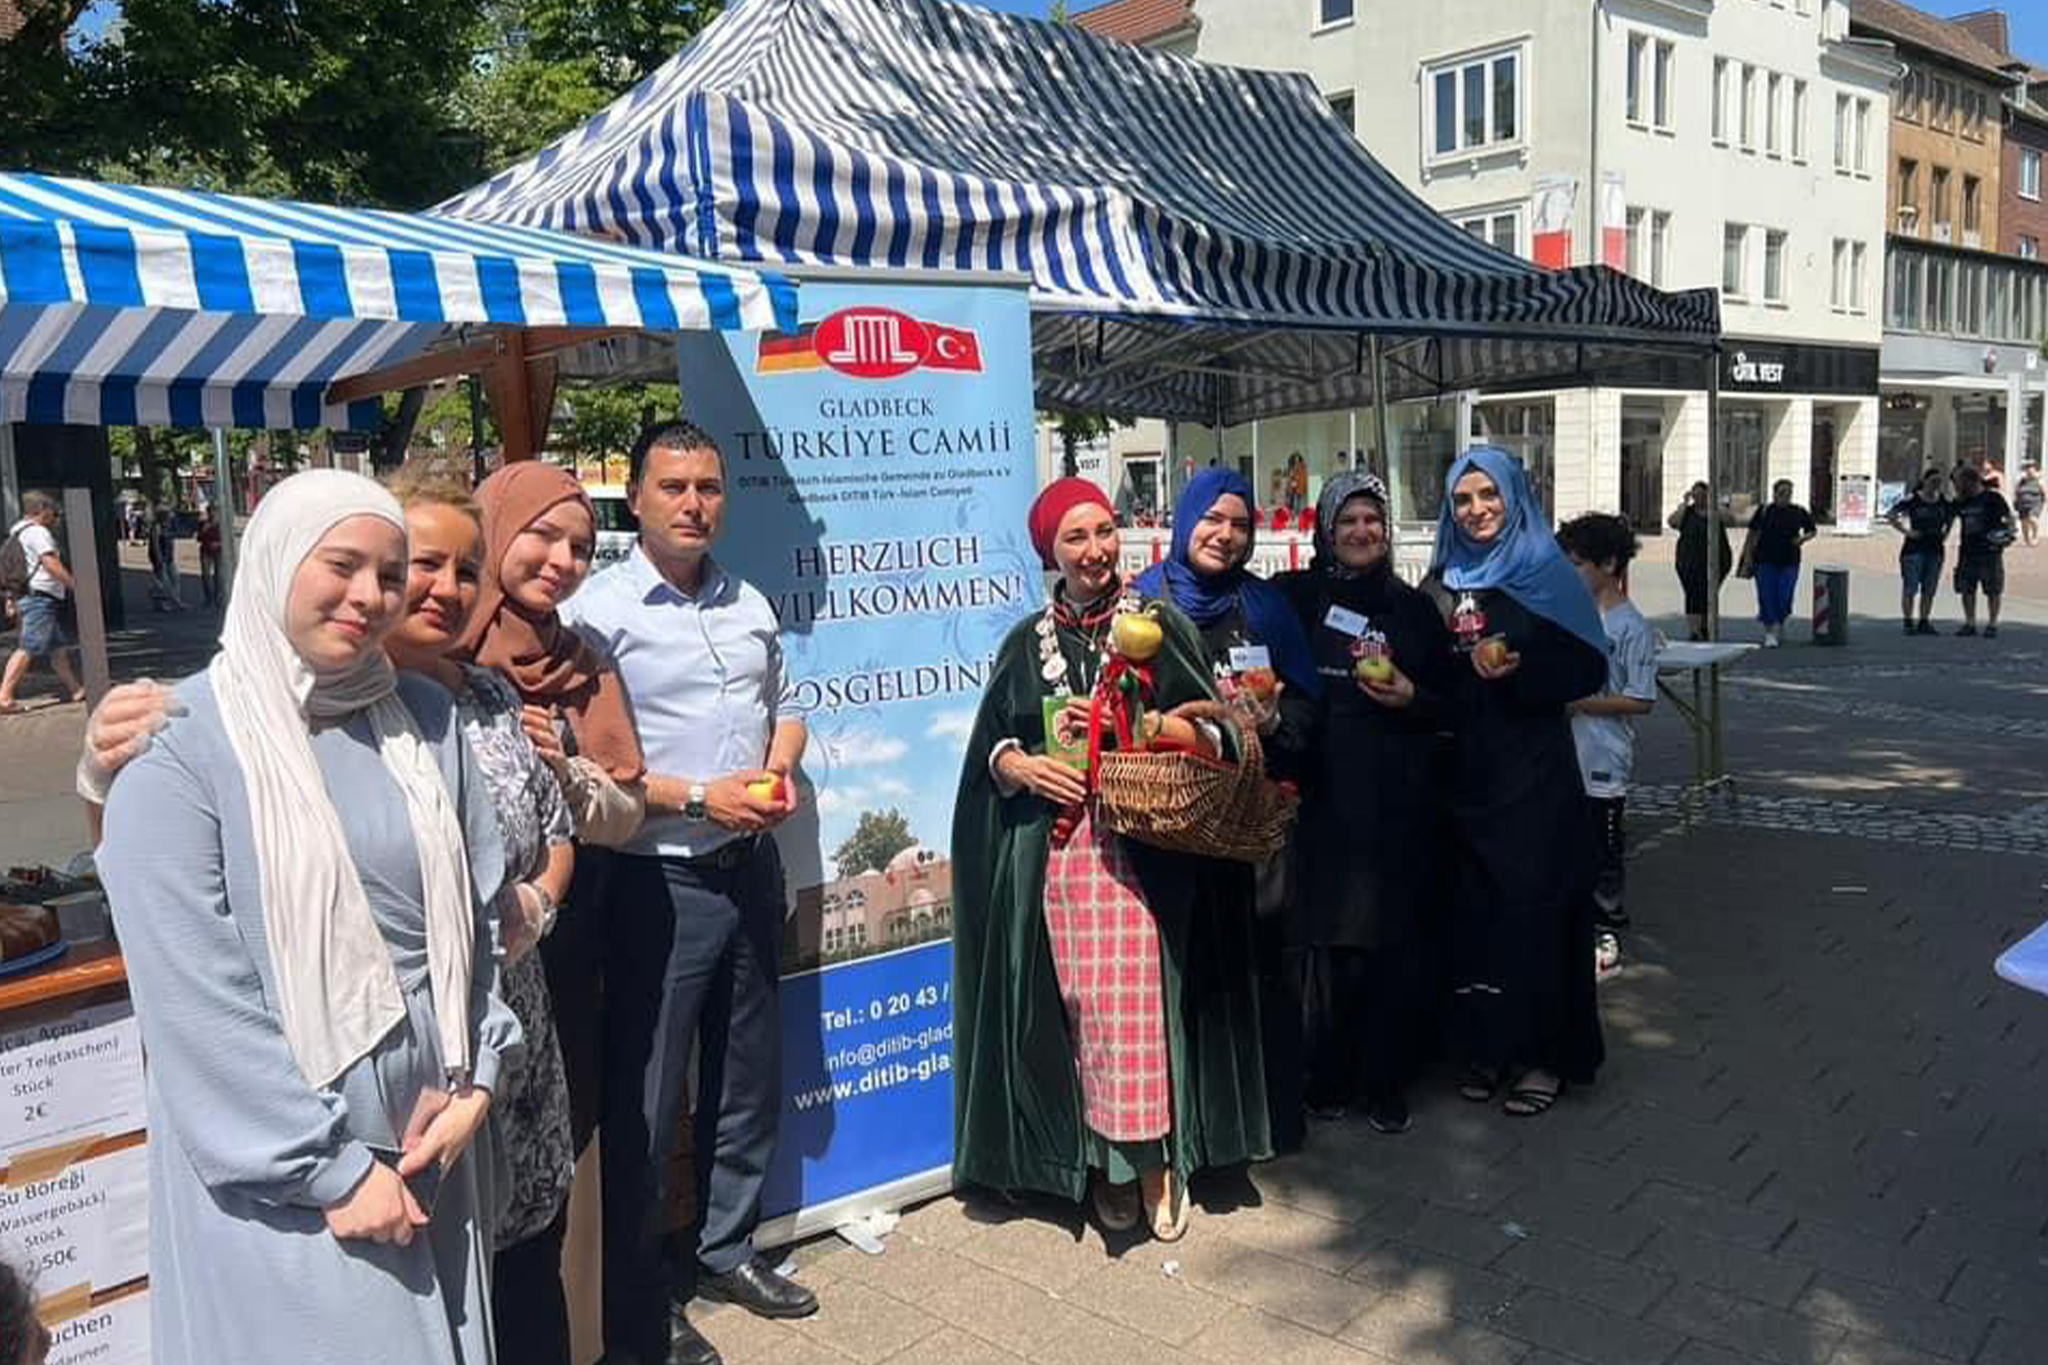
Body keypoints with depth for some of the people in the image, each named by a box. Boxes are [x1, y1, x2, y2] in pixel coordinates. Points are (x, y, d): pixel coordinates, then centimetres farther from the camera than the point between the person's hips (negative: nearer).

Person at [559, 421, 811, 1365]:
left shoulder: (751, 605, 9)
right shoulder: (598, 610, -12)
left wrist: (780, 769, -1)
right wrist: (700, 798, -19)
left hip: (751, 869, 7)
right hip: (657, 882, -7)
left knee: (748, 1076, 19)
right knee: (645, 1101, 4)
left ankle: (726, 1249, 39)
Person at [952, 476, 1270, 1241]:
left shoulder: (1161, 625, 5)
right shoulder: (1027, 644, 12)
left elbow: (1210, 733, 0)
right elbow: (991, 749, 12)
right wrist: (1026, 766, -9)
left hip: (1146, 850, -2)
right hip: (1055, 852, 2)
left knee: (1140, 1000, -7)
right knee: (1080, 1004, 2)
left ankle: (1157, 1160, 8)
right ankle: (1102, 1163, 15)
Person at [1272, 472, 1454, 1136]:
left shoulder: (1413, 607, 11)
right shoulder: (1295, 597, 6)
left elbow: (1450, 702, 14)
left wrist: (1412, 698, -4)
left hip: (1401, 799, 2)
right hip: (1324, 792, -1)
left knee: (1397, 940, 2)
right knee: (1328, 937, 0)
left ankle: (1387, 1081, 16)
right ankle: (1328, 1076, 16)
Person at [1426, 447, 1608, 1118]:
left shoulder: (1547, 575, -3)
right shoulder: (1442, 582, 10)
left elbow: (1588, 669, -8)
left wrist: (1518, 668, -21)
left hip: (1533, 770, -4)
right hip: (1465, 769, 4)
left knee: (1534, 906, -1)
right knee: (1473, 907, 7)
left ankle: (1546, 1054, 13)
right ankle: (1488, 1045, 20)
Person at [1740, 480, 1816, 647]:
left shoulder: (1799, 512, 3)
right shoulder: (1764, 511, -2)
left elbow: (1813, 530, 15)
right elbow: (1753, 534, 1)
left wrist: (1803, 538, -6)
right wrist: (1748, 556, -3)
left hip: (1789, 562, 1)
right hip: (1766, 561, -1)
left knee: (1784, 598, -3)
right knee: (1767, 597, -2)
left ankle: (1779, 624, 22)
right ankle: (1769, 632, 10)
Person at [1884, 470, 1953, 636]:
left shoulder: (1944, 502, 8)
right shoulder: (1912, 500, -7)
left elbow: (1951, 516, 26)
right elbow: (1890, 516, -8)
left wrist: (1945, 533, 11)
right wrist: (1907, 532, -12)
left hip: (1935, 549, 5)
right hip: (1914, 549, -5)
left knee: (1929, 589, 8)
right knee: (1910, 588, -4)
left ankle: (1924, 622, 15)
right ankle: (1908, 623, 1)